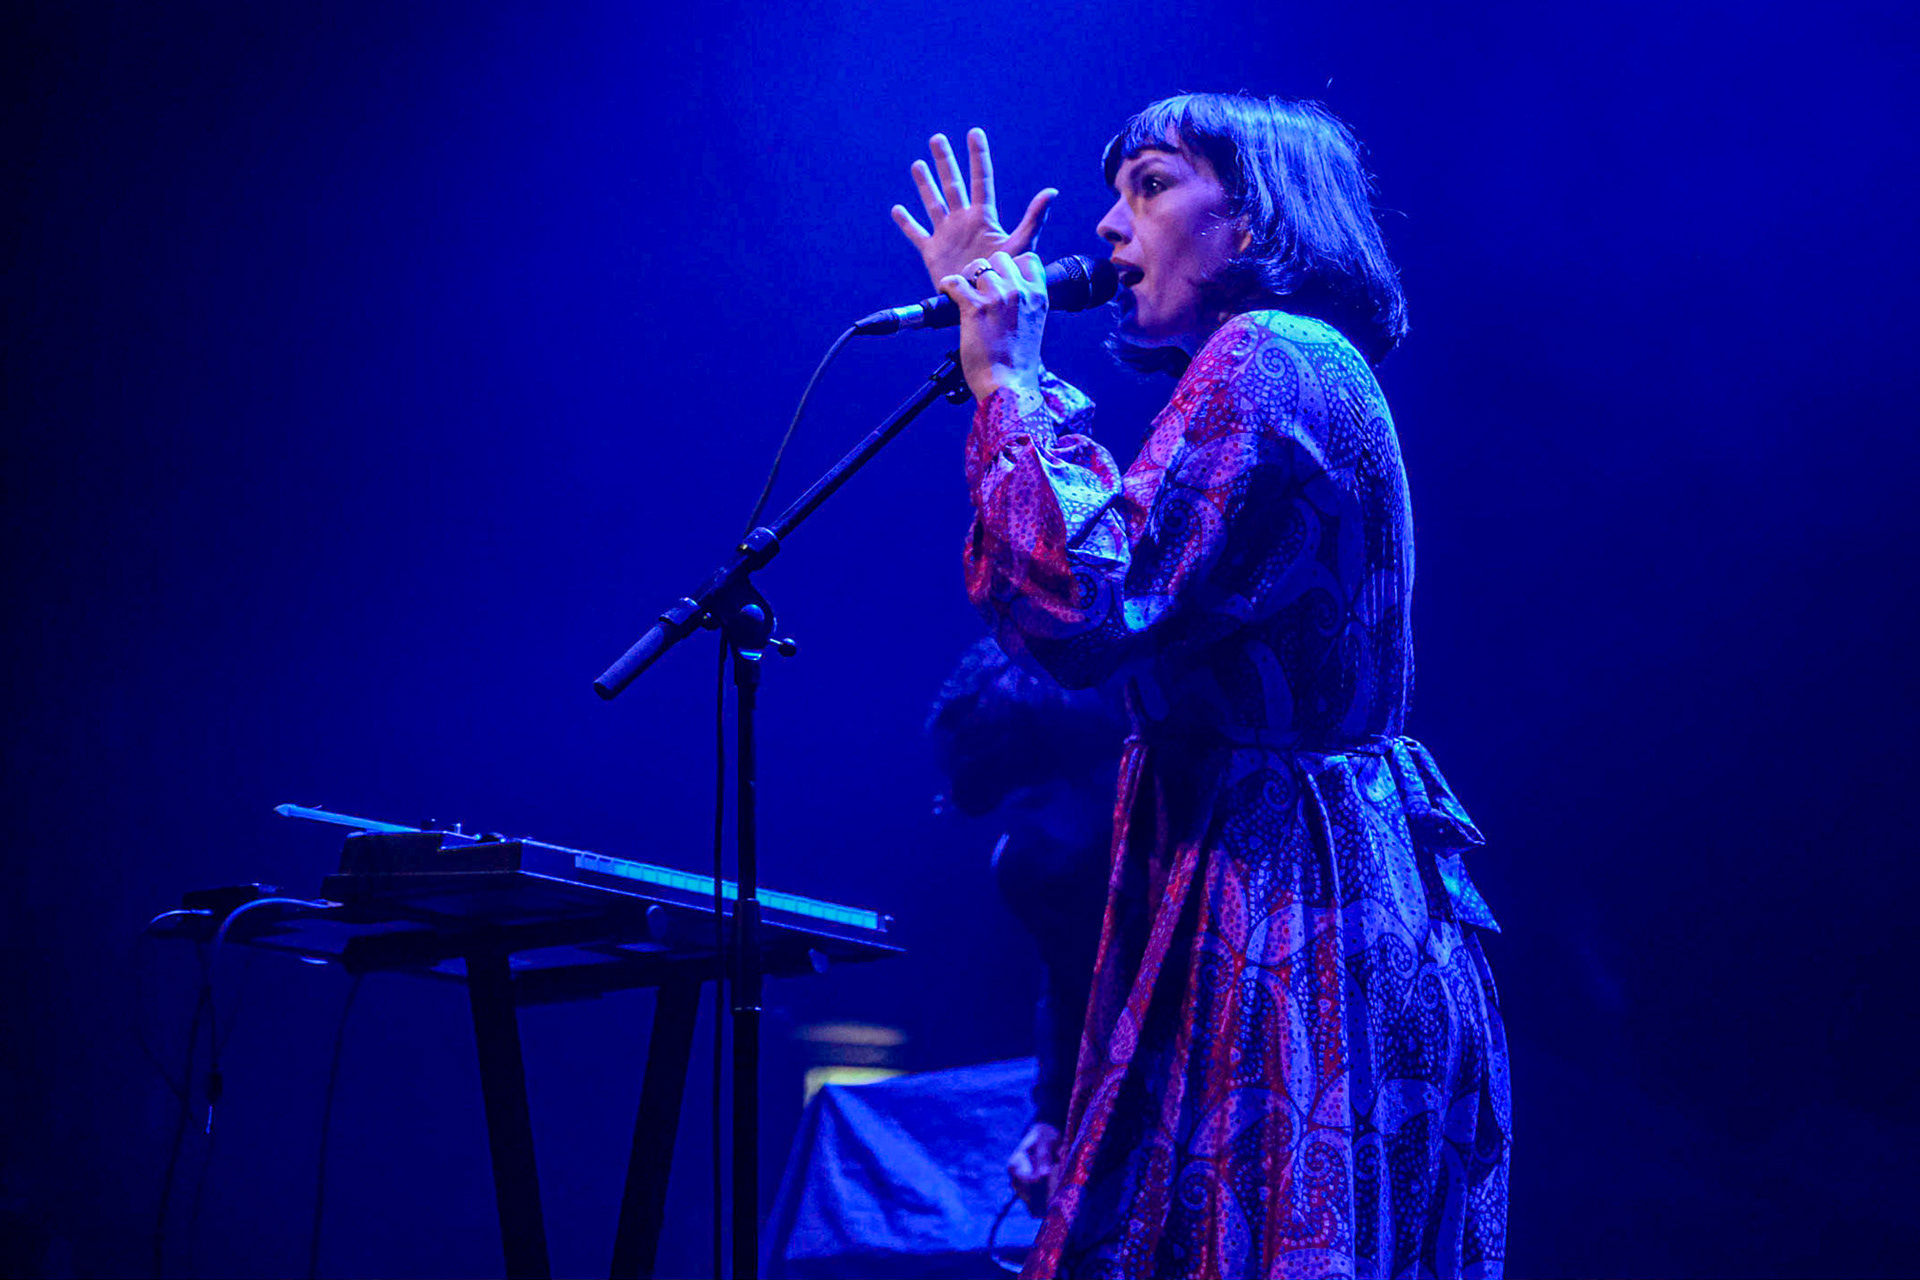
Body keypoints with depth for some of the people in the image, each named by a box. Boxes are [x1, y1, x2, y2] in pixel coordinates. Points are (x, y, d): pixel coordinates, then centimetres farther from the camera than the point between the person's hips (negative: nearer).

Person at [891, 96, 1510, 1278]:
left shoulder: (1263, 359, -13)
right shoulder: (1304, 368, 18)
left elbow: (1080, 608, -23)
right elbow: (1128, 547, 27)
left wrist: (1003, 381, -11)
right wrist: (1011, 358, 27)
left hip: (1278, 903, -10)